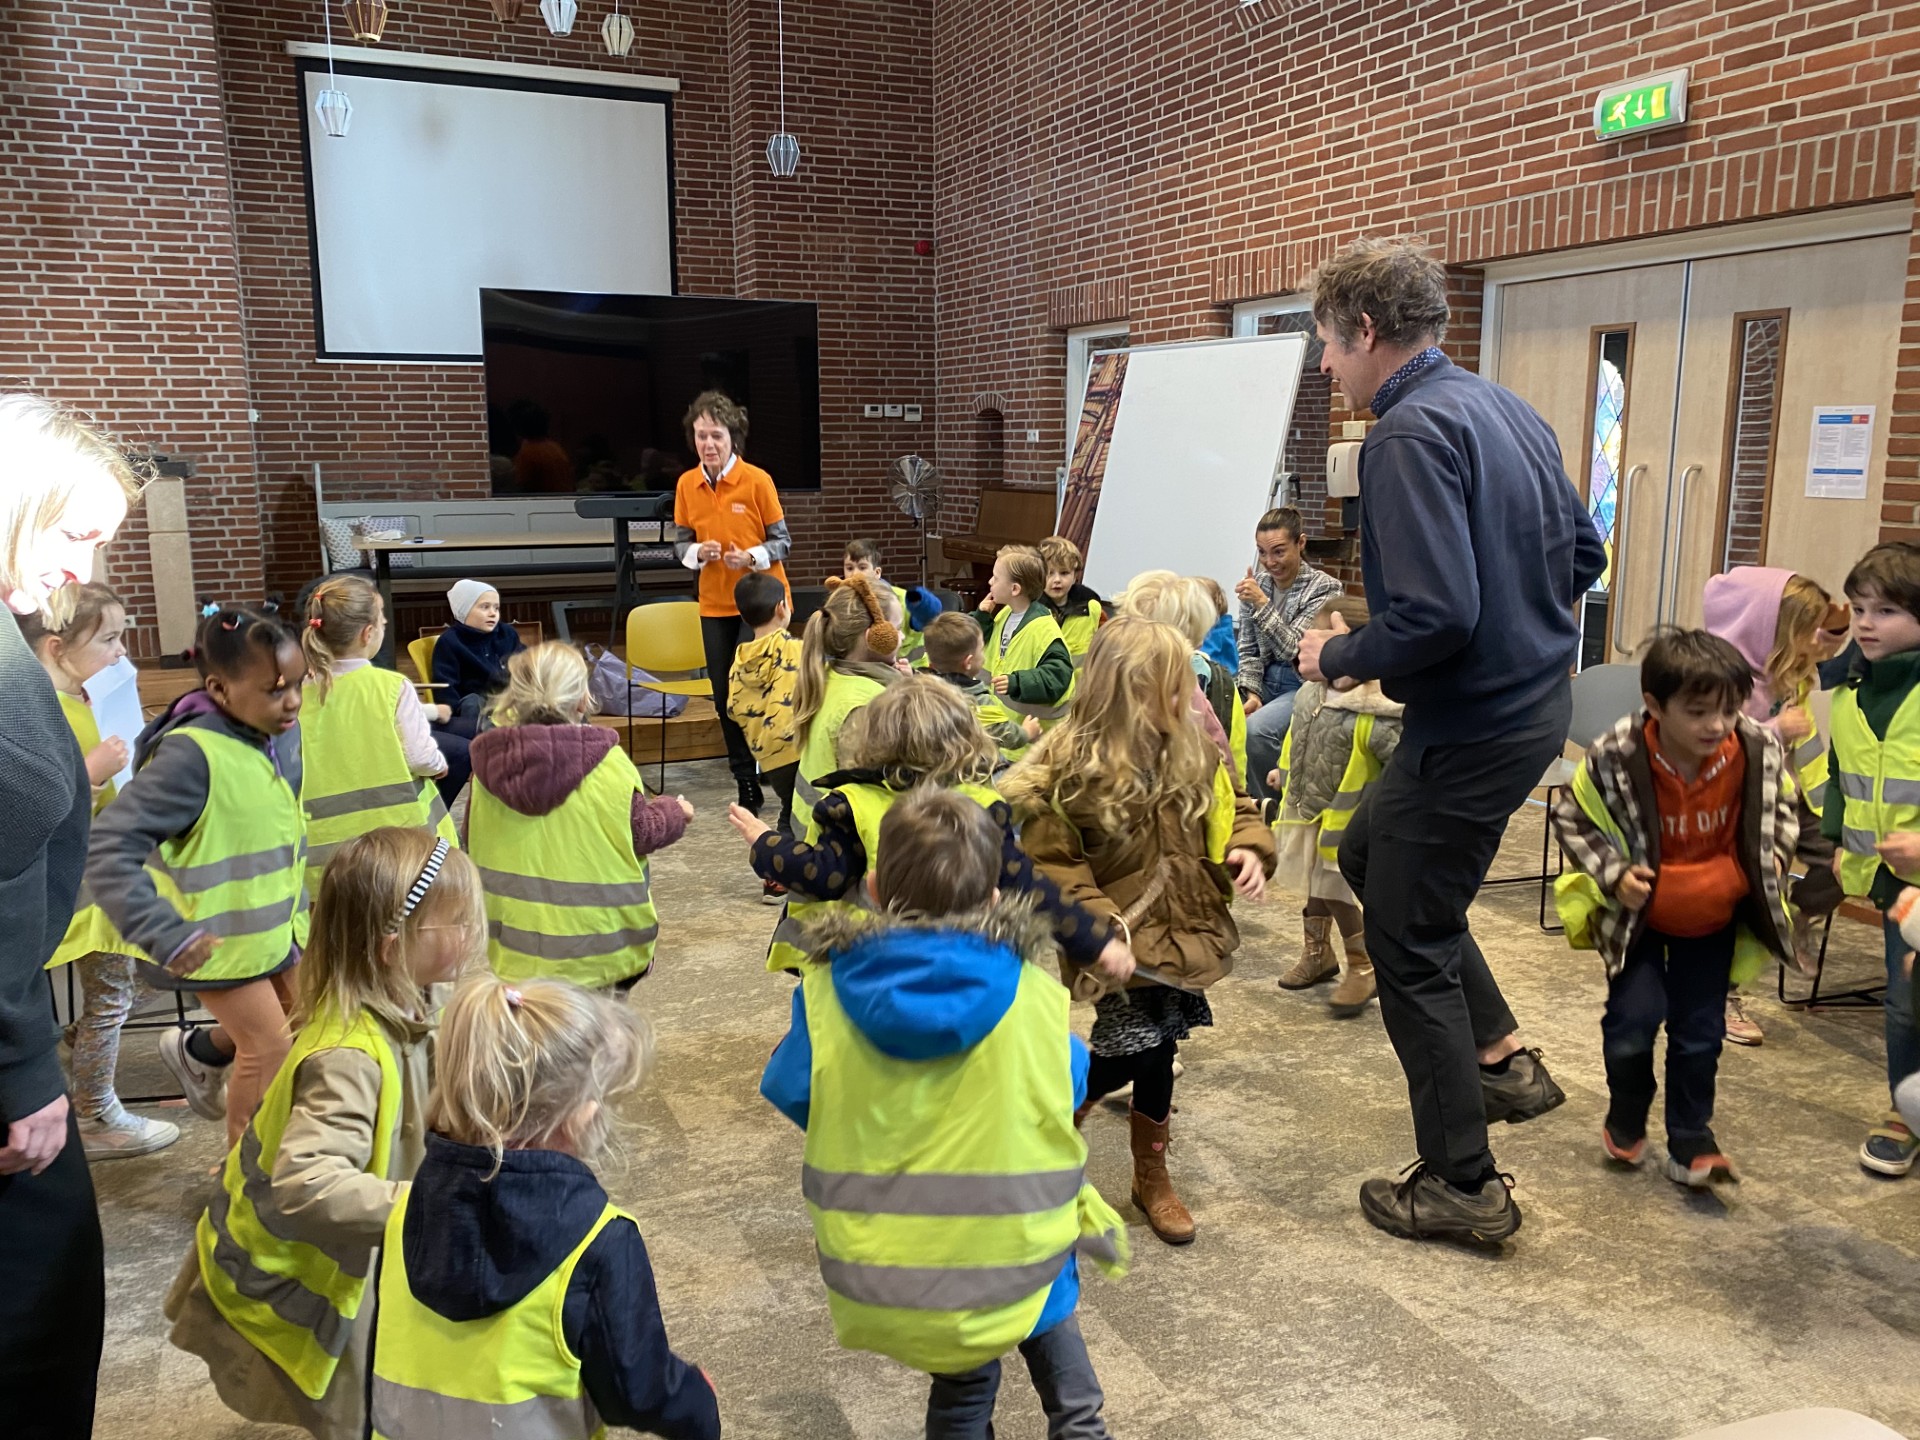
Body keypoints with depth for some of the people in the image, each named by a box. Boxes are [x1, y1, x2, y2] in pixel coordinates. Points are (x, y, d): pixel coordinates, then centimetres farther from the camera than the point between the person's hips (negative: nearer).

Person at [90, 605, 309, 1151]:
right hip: (214, 937, -7)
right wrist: (165, 935, -36)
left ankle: (198, 1052, 45)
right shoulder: (192, 755, -30)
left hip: (272, 924, 7)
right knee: (270, 1045, 2)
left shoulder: (284, 732, -6)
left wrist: (295, 900, 15)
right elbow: (109, 849, -31)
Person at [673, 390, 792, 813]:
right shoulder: (687, 484, 0)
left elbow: (781, 542, -6)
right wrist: (698, 552, -15)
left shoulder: (757, 480, -12)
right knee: (725, 697, 9)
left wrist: (751, 557, -24)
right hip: (715, 603, 4)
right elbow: (681, 543, 7)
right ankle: (747, 781, 24)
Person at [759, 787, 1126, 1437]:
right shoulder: (1033, 996, -12)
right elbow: (1069, 1091, 5)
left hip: (879, 1287, 1)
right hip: (1010, 1270, -1)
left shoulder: (827, 995, -11)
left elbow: (786, 1095, 3)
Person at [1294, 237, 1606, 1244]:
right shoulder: (1508, 411, 8)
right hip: (1536, 697, 10)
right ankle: (1502, 1056, 29)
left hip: (1473, 725, -10)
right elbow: (1583, 556, 16)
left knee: (1408, 943, 4)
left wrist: (1340, 656, -13)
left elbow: (1435, 616, -30)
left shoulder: (1410, 431, -21)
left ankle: (1463, 1186, 18)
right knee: (1367, 854, 26)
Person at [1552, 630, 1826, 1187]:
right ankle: (1626, 1116, 20)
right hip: (1638, 915, -2)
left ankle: (1690, 1141, 23)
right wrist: (1612, 872, -20)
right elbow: (1571, 817, -10)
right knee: (1634, 1016, -9)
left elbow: (1786, 812, 5)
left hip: (1714, 919, 2)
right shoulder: (1615, 759, -27)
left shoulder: (1761, 749, -17)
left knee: (1701, 1031, 5)